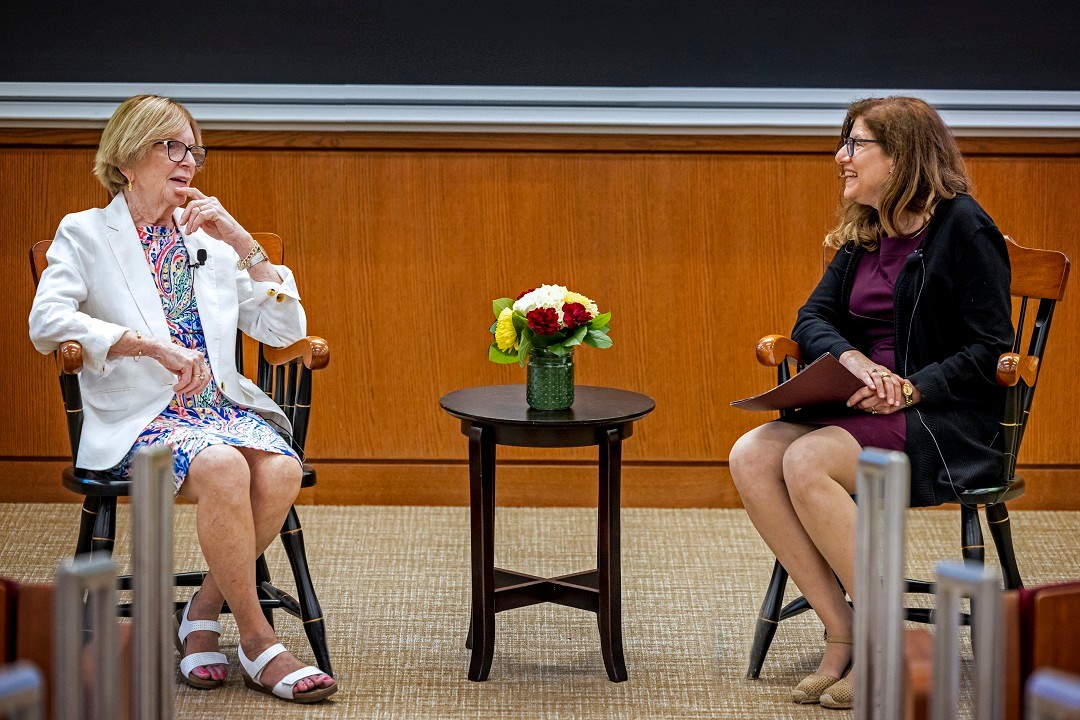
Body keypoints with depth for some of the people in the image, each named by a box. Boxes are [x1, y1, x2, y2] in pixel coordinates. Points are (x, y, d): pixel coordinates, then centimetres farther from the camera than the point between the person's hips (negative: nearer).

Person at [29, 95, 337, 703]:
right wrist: (153, 345, -19)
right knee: (222, 466, -36)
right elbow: (47, 322, -11)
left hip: (223, 406, 4)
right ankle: (257, 641, -24)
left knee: (281, 468, -30)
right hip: (138, 418, -4)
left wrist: (241, 243, 3)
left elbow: (286, 330, 14)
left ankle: (203, 612, -10)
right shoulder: (85, 234, 8)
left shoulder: (210, 239, 21)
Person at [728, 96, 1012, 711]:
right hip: (863, 404, 8)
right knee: (752, 457, -19)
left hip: (948, 423, -8)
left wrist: (911, 388, -22)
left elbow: (989, 349, -11)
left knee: (808, 462, -31)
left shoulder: (963, 227, -8)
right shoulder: (864, 234, 16)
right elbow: (813, 318, 11)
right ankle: (842, 634, -16)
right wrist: (852, 359, -12)